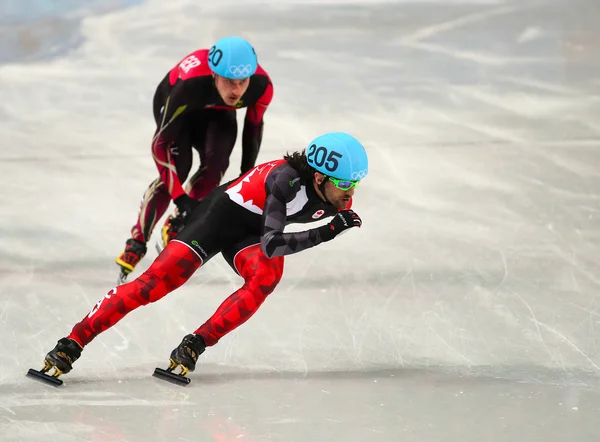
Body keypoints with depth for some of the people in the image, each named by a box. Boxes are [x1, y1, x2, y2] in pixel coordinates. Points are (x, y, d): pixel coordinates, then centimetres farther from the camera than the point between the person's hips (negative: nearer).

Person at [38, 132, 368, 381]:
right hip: (220, 216, -6)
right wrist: (328, 232, -45)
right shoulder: (288, 180, -35)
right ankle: (72, 344, -12)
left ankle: (193, 347, -22)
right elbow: (270, 244, -43)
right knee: (154, 283, -17)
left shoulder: (337, 194, -13)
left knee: (268, 275, -28)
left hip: (251, 232, 6)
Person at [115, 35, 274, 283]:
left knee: (215, 167, -21)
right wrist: (180, 198, -41)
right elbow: (160, 143, -37)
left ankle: (176, 228, 2)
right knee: (176, 170, -23)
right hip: (177, 106, -3)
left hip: (218, 113, 3)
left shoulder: (261, 86, -33)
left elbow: (254, 125, -9)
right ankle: (136, 244, -9)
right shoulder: (189, 84, -44)